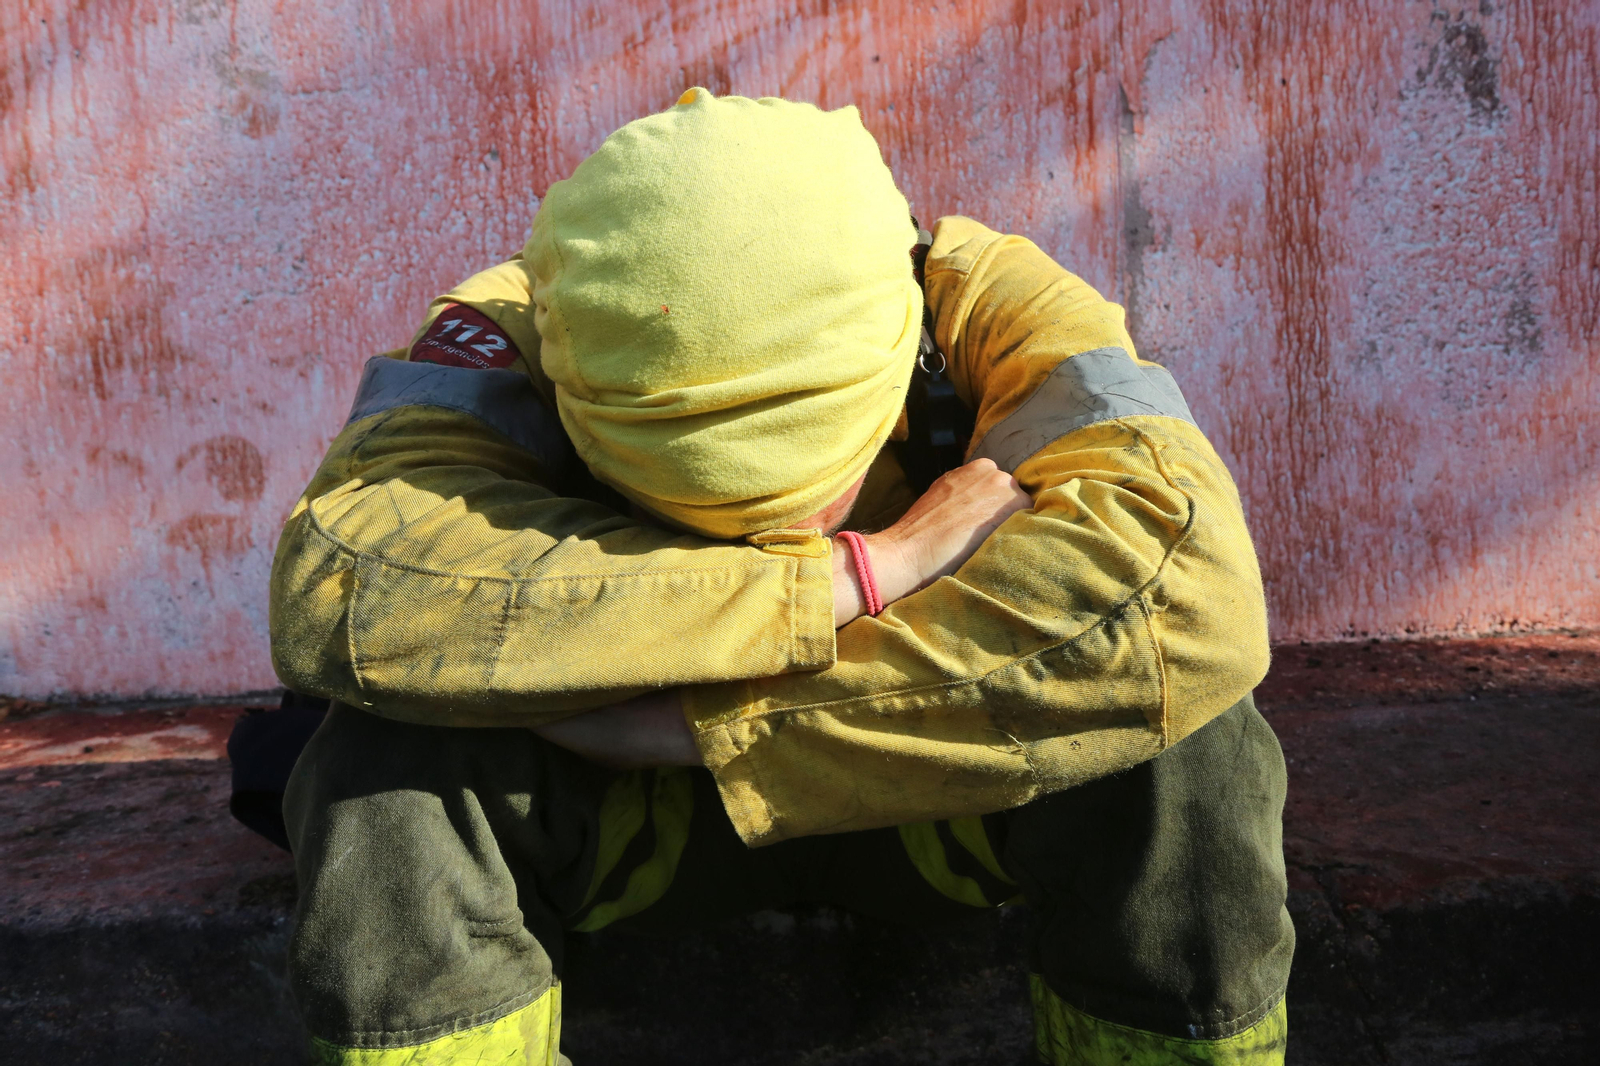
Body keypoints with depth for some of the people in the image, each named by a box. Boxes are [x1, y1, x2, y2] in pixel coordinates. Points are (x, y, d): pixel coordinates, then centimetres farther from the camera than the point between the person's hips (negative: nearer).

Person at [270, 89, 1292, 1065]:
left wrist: (698, 722, -39)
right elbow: (330, 588, -43)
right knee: (386, 772, -30)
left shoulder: (976, 297, -24)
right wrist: (859, 573, -41)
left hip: (941, 794, 0)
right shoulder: (519, 325, -24)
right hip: (637, 810, 1)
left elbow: (1193, 589, -41)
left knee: (1185, 756, -30)